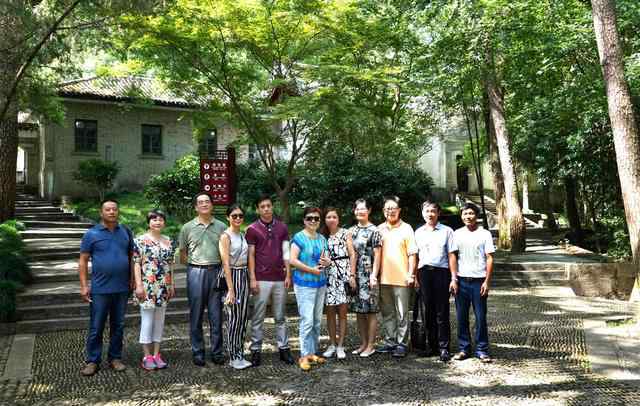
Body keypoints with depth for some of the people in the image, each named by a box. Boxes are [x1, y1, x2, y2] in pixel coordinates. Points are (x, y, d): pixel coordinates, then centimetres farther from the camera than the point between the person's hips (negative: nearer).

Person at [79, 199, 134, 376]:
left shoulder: (126, 232, 8)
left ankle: (115, 358, 23)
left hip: (122, 288, 3)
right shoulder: (92, 234, -1)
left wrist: (133, 280, 8)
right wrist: (84, 286, -7)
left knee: (118, 325, 11)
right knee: (96, 327, 3)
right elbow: (83, 260, -1)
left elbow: (132, 256, 13)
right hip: (100, 289, -3)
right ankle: (93, 361, 14)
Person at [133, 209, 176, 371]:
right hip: (147, 286, -5)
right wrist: (139, 285, -13)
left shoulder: (169, 241, 9)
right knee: (147, 320, -1)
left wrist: (172, 285, 11)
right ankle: (147, 356, 9)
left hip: (163, 287, 5)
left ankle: (156, 354, 18)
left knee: (160, 321, 10)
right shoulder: (141, 240, -5)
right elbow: (137, 264, -8)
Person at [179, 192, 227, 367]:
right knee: (196, 315, 5)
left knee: (216, 315, 5)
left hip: (216, 272, 1)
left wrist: (224, 269, -1)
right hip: (195, 272, -1)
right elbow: (182, 255, 10)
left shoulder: (221, 227, 8)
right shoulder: (187, 227, 6)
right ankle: (197, 352, 15)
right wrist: (195, 264, -1)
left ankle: (217, 352, 15)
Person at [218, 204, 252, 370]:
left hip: (244, 276, 7)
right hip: (232, 276, -7)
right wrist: (231, 289, -18)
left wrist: (250, 281, 7)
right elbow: (226, 264, -15)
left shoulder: (243, 235, 11)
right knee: (233, 318, -1)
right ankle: (233, 357, 9)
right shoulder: (226, 236, -10)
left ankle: (239, 354, 19)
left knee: (243, 318, 10)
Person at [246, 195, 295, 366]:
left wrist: (288, 275, 3)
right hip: (261, 279, -3)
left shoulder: (282, 228, 8)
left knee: (280, 317, 10)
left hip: (279, 279, 3)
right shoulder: (252, 229, -1)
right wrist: (252, 279, -7)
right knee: (258, 317, 2)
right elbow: (251, 255, -2)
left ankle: (283, 348, 17)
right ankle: (256, 350, 11)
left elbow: (286, 253, 9)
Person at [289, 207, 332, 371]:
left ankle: (313, 352, 21)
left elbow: (326, 258, 18)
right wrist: (311, 269, -19)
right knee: (307, 320, -10)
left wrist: (327, 262, -6)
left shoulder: (322, 239, 12)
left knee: (317, 320, 11)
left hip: (320, 283, 7)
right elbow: (293, 260, -16)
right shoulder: (299, 238, -8)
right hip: (304, 284, -7)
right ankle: (304, 356, -2)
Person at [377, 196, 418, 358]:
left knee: (402, 314, 1)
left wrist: (411, 274, -9)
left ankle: (402, 344, 8)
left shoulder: (406, 229, 0)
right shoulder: (379, 229, 9)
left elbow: (412, 254, -2)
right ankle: (390, 342, 22)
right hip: (384, 278, 4)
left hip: (401, 278, -4)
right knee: (387, 313, 12)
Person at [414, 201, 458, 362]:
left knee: (442, 313, -3)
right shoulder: (418, 232, 14)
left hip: (441, 272, -3)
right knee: (429, 311, 6)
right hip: (424, 272, 3)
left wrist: (454, 278, -5)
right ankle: (432, 346, 14)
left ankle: (444, 348, 1)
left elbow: (451, 256, 1)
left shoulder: (446, 231, 4)